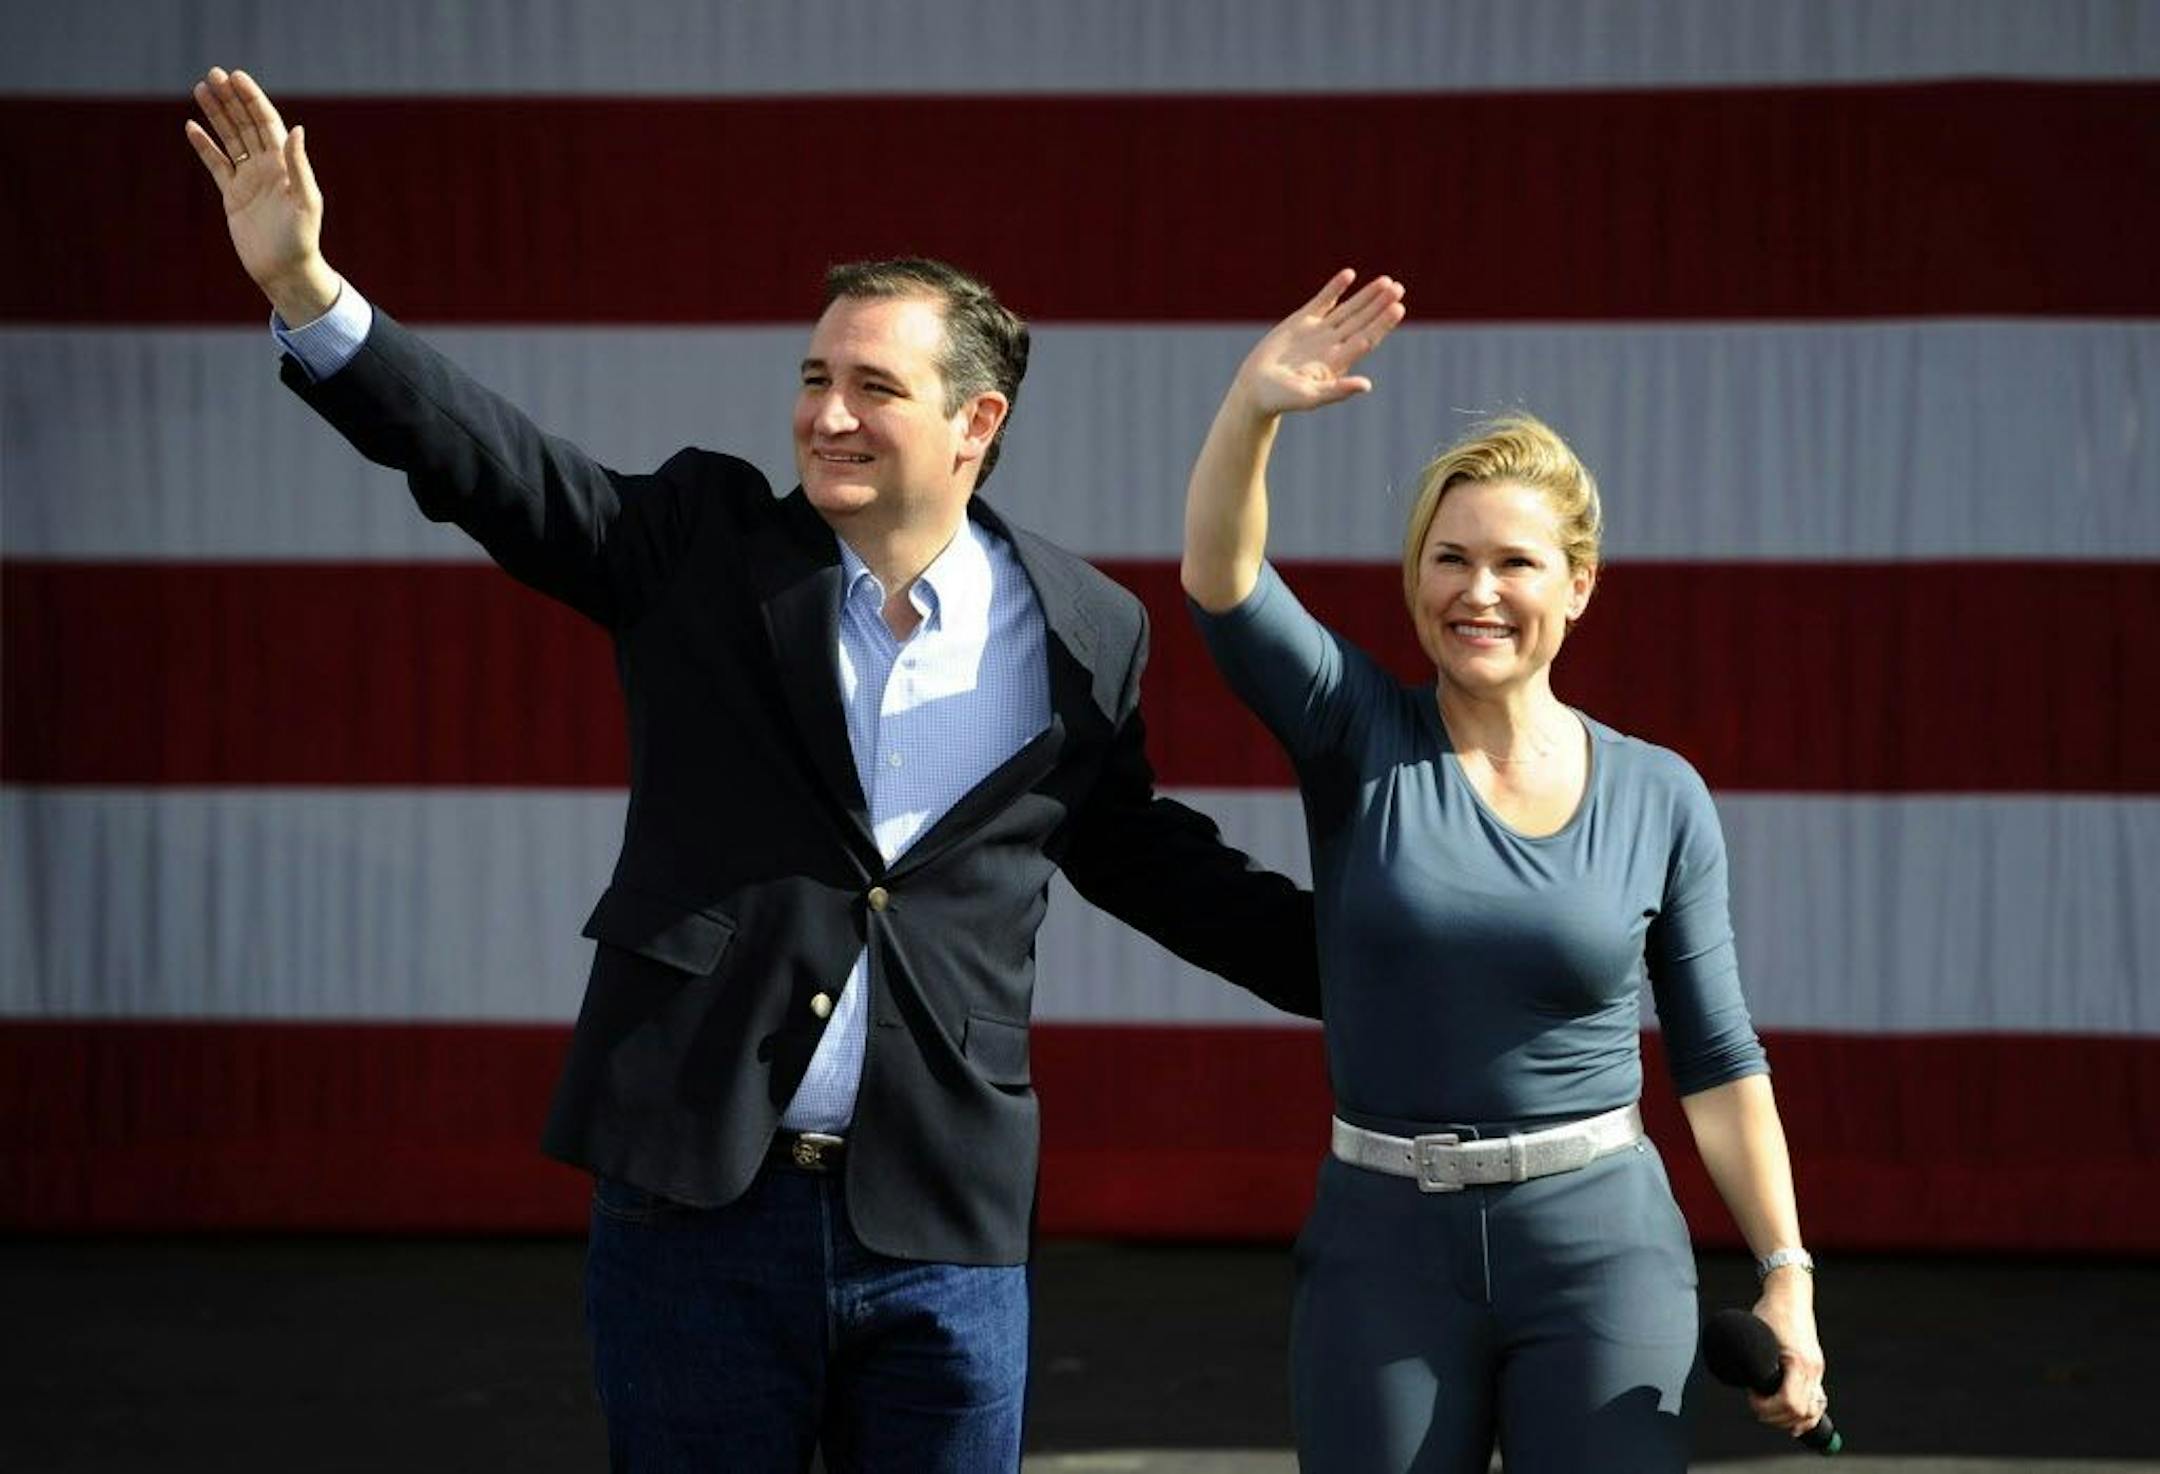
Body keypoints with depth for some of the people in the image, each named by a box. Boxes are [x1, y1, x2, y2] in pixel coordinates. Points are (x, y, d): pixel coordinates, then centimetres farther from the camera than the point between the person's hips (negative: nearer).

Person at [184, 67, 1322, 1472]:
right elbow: (489, 461, -7)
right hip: (698, 1202, 0)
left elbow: (1139, 851, 17)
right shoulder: (705, 547, 1)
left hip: (942, 1226, 1)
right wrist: (308, 288, -20)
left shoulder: (1081, 632, 4)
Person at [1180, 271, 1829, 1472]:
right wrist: (1254, 410, -34)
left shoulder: (1661, 800, 3)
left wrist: (1787, 1274, 0)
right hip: (1381, 1244, 0)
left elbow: (1719, 1059, 6)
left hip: (1600, 1243, 0)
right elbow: (1221, 579, -17)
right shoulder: (1359, 740, 0)